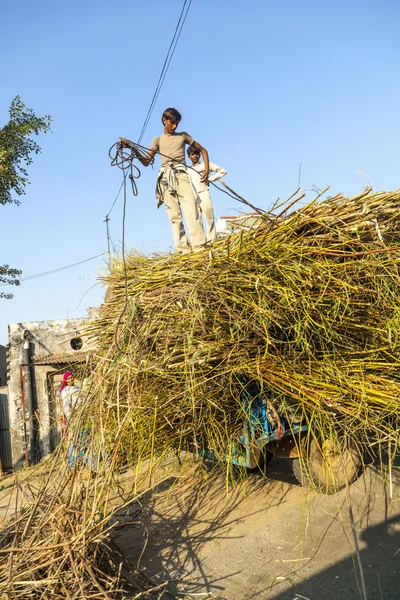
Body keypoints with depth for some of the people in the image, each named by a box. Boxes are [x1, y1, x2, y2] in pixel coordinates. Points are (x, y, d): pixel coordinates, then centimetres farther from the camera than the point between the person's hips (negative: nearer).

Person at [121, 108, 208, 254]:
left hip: (181, 175, -2)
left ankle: (200, 246, -24)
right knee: (174, 216, -6)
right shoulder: (158, 140, 21)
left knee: (191, 211, -19)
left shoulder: (183, 136, 19)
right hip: (165, 178, 2)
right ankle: (183, 249, -9)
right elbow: (146, 161, 14)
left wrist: (207, 168, 8)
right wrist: (133, 148, -1)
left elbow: (203, 150, 23)